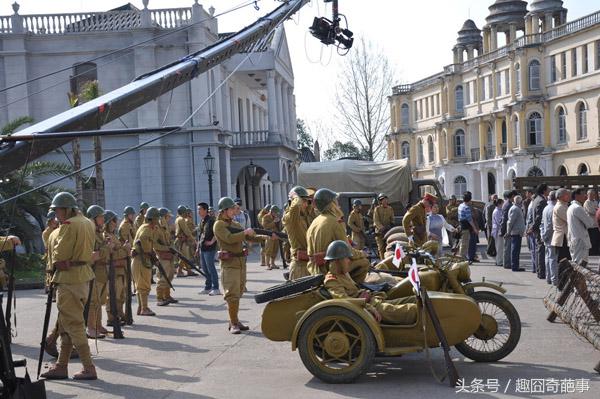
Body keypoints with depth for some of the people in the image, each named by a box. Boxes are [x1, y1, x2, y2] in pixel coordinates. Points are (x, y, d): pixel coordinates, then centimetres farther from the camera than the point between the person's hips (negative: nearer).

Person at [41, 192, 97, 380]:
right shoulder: (87, 223, 14)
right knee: (65, 324, 16)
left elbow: (58, 256, -13)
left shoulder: (68, 225, -13)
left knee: (73, 324, -3)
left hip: (69, 278, -9)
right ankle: (61, 366, 21)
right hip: (84, 275, 9)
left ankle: (89, 368, -2)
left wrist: (57, 261, 6)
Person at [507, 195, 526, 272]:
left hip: (518, 233, 10)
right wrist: (508, 232, -15)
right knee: (515, 249, -7)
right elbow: (510, 221, -18)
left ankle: (515, 266, 17)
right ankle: (515, 266, -6)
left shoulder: (518, 208, 19)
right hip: (516, 233, -10)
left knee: (516, 250, 12)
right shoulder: (515, 209, -15)